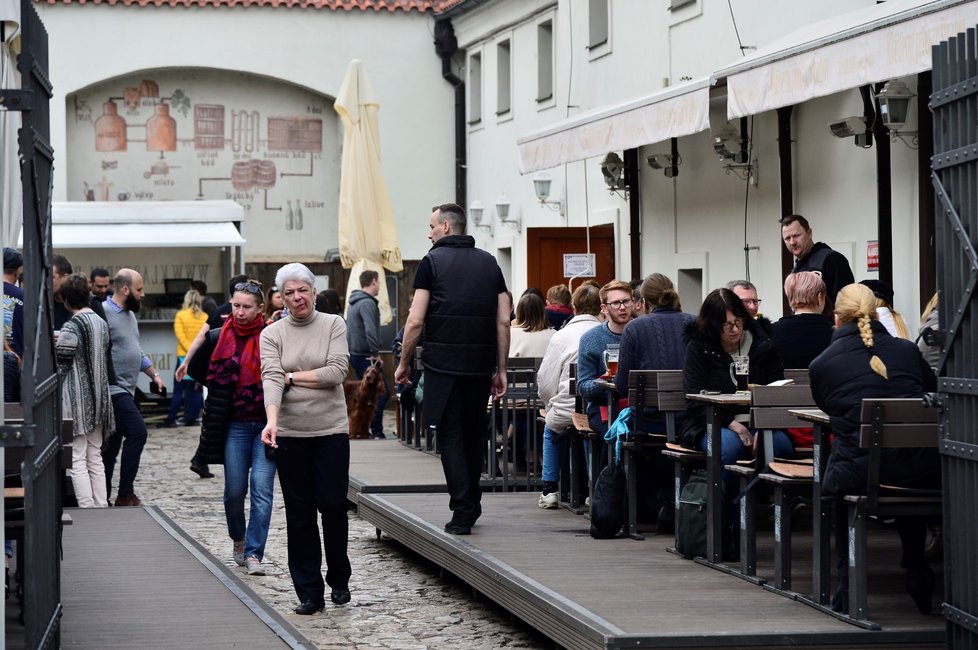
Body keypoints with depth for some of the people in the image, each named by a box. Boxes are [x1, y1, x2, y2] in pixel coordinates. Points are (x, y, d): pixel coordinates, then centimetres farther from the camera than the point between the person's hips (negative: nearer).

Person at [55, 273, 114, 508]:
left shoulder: (72, 327, -14)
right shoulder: (101, 323, 8)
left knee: (77, 459, -4)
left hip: (77, 400, -7)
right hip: (98, 398, 7)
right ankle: (101, 508, 13)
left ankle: (86, 509, -7)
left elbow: (59, 365, -15)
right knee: (95, 457, 13)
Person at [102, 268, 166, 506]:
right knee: (137, 431, -17)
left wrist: (154, 374, 26)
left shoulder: (129, 315, 18)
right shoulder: (104, 313, -14)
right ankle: (125, 494, -13)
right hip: (113, 389, -10)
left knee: (112, 445, 10)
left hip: (125, 391, 10)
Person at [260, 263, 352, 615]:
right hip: (290, 434, 1)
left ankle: (339, 579, 22)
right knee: (299, 513, 2)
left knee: (333, 506, 0)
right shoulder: (272, 334, 4)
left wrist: (292, 377, -6)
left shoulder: (333, 325, 3)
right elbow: (271, 378, -10)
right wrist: (272, 420, -25)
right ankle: (309, 592, 8)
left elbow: (337, 372, -9)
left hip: (331, 430, -1)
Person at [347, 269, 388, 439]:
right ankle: (376, 432, -8)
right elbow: (370, 331, -26)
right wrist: (376, 354, -16)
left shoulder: (354, 302, 16)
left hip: (355, 354, 10)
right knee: (381, 393, -6)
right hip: (365, 355, -10)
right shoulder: (368, 303, -16)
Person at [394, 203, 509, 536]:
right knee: (474, 434, 16)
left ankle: (462, 511, -7)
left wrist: (403, 364, 2)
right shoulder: (489, 263, 11)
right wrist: (501, 370, 12)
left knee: (451, 436, -1)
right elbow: (503, 321, 8)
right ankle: (471, 505, 25)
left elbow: (415, 321, -8)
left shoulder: (433, 262, -2)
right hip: (480, 365, 4)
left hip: (443, 363, -4)